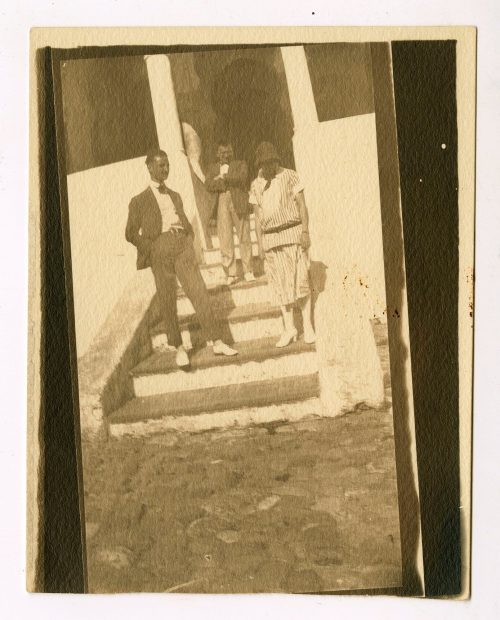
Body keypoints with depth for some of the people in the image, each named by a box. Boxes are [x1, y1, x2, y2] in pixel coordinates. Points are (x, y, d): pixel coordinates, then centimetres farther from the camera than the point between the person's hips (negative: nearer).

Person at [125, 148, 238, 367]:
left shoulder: (175, 196, 23)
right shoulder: (140, 201, 8)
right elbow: (131, 233, 6)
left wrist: (189, 241, 9)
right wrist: (149, 248, -7)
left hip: (182, 245, 3)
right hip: (160, 249, -3)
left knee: (199, 292, -6)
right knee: (167, 300, -1)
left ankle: (217, 343, -7)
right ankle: (179, 348, 9)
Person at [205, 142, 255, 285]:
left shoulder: (240, 165, 13)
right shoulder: (212, 168, 17)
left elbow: (242, 178, -7)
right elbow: (208, 185, 1)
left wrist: (223, 178, -5)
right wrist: (230, 182, -9)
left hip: (238, 203, -1)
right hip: (221, 203, 1)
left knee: (244, 238, 0)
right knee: (225, 240, -5)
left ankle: (248, 271, 7)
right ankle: (231, 273, -1)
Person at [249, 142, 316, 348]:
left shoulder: (290, 176, 3)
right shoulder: (256, 185, 12)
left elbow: (302, 205, 0)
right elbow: (258, 213, 14)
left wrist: (305, 231, -10)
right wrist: (263, 242, 6)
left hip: (293, 232, -3)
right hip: (270, 237, 3)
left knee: (301, 278, -5)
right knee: (280, 282, 3)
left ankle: (308, 326, 2)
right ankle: (289, 328, 9)